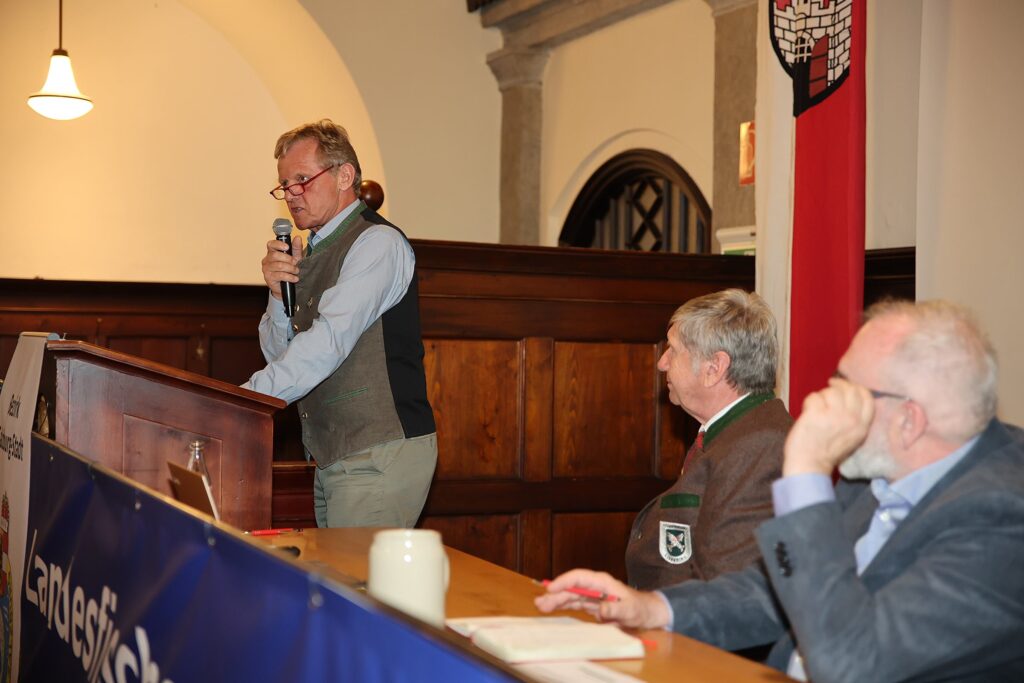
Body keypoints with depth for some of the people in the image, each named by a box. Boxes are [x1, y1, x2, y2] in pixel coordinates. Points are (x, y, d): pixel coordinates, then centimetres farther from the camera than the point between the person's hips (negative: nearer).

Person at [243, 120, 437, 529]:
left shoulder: (377, 243, -10)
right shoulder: (312, 254, 17)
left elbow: (329, 342, -22)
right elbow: (278, 353, 17)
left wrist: (245, 401, -25)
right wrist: (279, 293, -1)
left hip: (380, 457, -8)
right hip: (333, 460, 8)